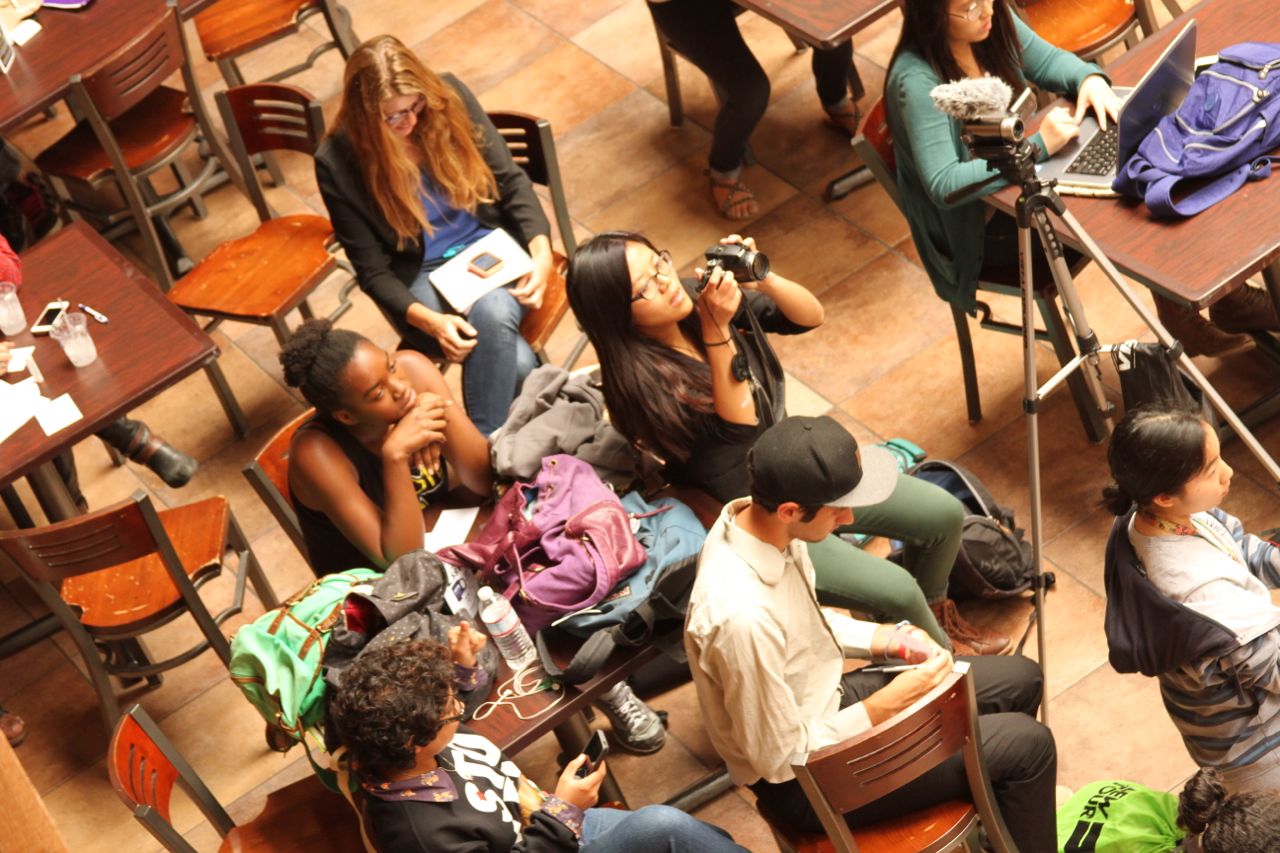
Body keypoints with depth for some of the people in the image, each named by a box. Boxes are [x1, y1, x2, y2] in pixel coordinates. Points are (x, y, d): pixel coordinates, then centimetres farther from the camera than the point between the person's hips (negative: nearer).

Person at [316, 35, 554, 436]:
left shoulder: (447, 97, -9)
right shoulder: (338, 162, -14)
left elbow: (511, 180, -1)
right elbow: (374, 270, -9)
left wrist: (541, 251, -17)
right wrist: (429, 321, -26)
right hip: (422, 275, -2)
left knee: (493, 314, -35)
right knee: (516, 363, -31)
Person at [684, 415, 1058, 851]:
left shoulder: (752, 517, -12)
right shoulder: (743, 617, -38)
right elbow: (782, 759, -26)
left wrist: (886, 638, -4)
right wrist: (887, 706, -20)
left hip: (829, 701, 8)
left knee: (1021, 680, 14)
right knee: (1026, 745, -7)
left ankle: (1024, 802, 40)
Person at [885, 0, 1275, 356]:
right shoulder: (917, 81, -30)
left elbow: (1046, 60, 10)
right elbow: (943, 185, -35)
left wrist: (1089, 78, -12)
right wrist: (1037, 145, -36)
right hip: (976, 228, -7)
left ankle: (1225, 295, 4)